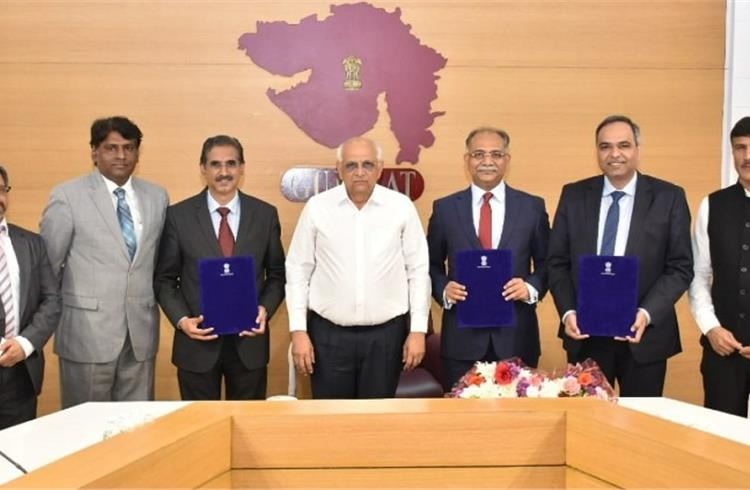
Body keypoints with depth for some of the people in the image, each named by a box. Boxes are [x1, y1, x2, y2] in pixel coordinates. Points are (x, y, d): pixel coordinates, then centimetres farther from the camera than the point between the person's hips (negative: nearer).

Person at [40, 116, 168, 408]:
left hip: (141, 332, 4)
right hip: (88, 332, -3)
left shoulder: (157, 197, 8)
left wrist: (154, 303, 9)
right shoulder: (68, 196, -4)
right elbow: (47, 263, 0)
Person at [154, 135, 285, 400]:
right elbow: (164, 279, 2)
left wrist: (265, 309, -9)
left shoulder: (265, 214, 1)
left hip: (249, 340, 1)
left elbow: (277, 274, 8)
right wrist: (182, 319, -12)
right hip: (197, 340, -1)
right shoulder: (179, 215, -2)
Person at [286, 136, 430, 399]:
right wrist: (298, 331, -2)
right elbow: (298, 271, 2)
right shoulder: (317, 207, -2)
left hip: (386, 333, 0)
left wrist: (418, 330, -1)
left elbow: (418, 271, 2)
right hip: (328, 333, 0)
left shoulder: (401, 207, -2)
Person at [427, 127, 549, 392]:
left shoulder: (532, 206, 4)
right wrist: (443, 289, -9)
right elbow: (432, 265, 11)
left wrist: (531, 287, -11)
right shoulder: (444, 208, 4)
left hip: (516, 336, 0)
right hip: (462, 337, 0)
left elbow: (547, 263, 8)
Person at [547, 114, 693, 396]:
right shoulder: (574, 195, 3)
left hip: (644, 333, -1)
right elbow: (557, 262, 4)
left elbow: (681, 267, -4)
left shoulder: (669, 197, -2)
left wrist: (647, 313, -17)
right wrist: (568, 312, -9)